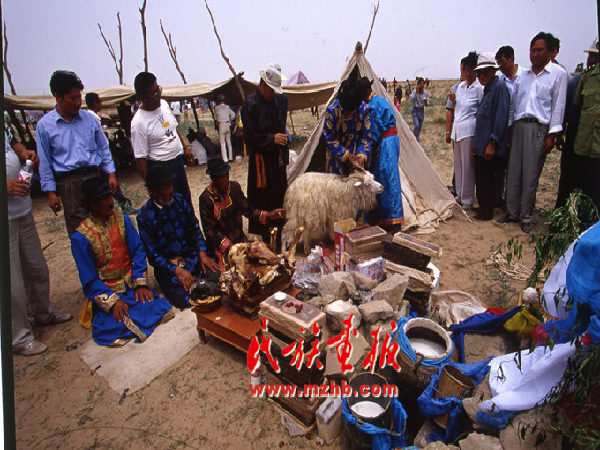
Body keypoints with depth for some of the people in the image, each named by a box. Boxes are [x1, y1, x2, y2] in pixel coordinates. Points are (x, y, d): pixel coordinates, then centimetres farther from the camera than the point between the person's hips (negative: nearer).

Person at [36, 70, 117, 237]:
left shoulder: (89, 117, 9)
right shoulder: (44, 125, 2)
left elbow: (103, 147, 15)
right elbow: (45, 162, 5)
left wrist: (111, 173, 7)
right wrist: (51, 192, 2)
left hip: (94, 176, 2)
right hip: (69, 183, -2)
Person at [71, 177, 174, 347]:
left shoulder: (122, 220, 3)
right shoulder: (80, 238, -9)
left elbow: (138, 251, 3)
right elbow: (89, 280, -8)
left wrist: (140, 283, -8)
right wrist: (112, 301, -19)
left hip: (131, 285, 4)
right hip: (105, 292, -3)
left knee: (165, 312, -17)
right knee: (118, 329, -27)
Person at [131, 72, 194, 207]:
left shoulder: (164, 104, 2)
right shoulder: (138, 122, -20)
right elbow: (140, 158, -18)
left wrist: (185, 148, 16)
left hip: (178, 160, 7)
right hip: (160, 167, -7)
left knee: (186, 200, 19)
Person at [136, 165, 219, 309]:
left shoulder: (180, 200, 2)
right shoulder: (144, 215, -10)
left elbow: (195, 228, 8)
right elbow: (152, 254, -10)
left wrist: (202, 253, -7)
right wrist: (177, 271, -20)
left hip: (191, 255, 3)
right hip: (167, 264, -3)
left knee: (215, 277, -22)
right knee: (184, 298, -22)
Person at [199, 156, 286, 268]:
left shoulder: (235, 187, -2)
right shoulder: (206, 198, -16)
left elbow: (248, 210, 5)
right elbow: (210, 231, -13)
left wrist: (268, 215, -11)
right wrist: (229, 246, -21)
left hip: (239, 237, 4)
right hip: (220, 244, -4)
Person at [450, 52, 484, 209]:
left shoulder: (479, 88, -9)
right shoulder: (460, 86, 12)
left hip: (469, 130, -7)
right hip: (457, 129, 7)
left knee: (467, 165, -3)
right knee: (458, 164, 13)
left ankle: (467, 199, 7)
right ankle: (460, 195, 25)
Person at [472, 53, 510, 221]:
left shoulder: (500, 87, -11)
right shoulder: (487, 89, 17)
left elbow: (501, 118, -18)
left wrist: (492, 143, -21)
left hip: (491, 148, -9)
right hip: (482, 146, 9)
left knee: (488, 180, -1)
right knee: (481, 179, 15)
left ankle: (486, 212, 9)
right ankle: (483, 207, 27)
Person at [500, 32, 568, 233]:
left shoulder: (558, 74, 2)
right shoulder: (523, 76, 15)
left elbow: (558, 106, -2)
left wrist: (552, 135, -8)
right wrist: (508, 130, 11)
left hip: (539, 128, -4)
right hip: (518, 126, 4)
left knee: (531, 175, -3)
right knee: (513, 172, 4)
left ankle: (526, 217, 8)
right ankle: (512, 212, 14)